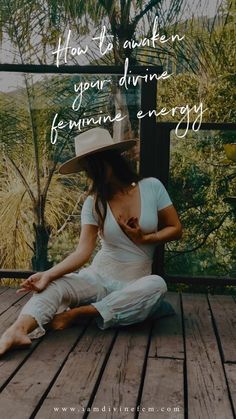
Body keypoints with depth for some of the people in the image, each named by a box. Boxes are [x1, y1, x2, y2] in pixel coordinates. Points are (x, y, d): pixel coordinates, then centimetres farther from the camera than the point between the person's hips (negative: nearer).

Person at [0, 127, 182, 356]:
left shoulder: (152, 187, -5)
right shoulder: (94, 203, -4)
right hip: (98, 277, 1)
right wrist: (49, 274, -31)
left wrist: (144, 239, -14)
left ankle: (76, 313, -27)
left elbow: (175, 229, 2)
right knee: (54, 286, -26)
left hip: (134, 285, 0)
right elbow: (83, 251, -15)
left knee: (156, 285, -35)